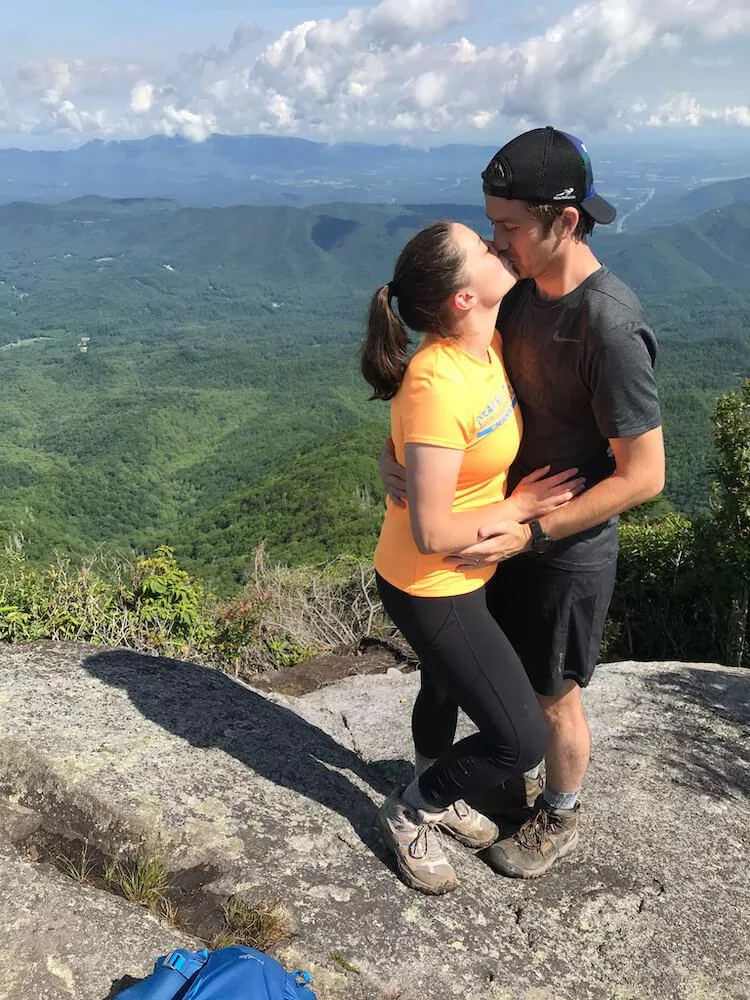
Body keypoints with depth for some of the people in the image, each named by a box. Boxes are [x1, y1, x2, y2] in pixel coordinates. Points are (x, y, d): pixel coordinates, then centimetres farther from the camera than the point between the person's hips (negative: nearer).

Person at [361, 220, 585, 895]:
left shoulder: (488, 345, -7)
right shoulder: (437, 386, -34)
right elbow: (432, 533, -31)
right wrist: (519, 507, -19)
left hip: (466, 573, 8)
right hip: (431, 589, -8)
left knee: (447, 690, 30)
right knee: (522, 739, 0)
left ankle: (438, 793, 57)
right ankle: (410, 813, 24)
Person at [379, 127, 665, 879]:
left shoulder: (610, 326, -28)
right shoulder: (524, 294, -4)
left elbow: (644, 474, -25)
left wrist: (531, 534, -25)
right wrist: (397, 446, -13)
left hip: (570, 551, -7)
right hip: (514, 529, 7)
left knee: (553, 697, 13)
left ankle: (557, 821, 40)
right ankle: (520, 784, 50)